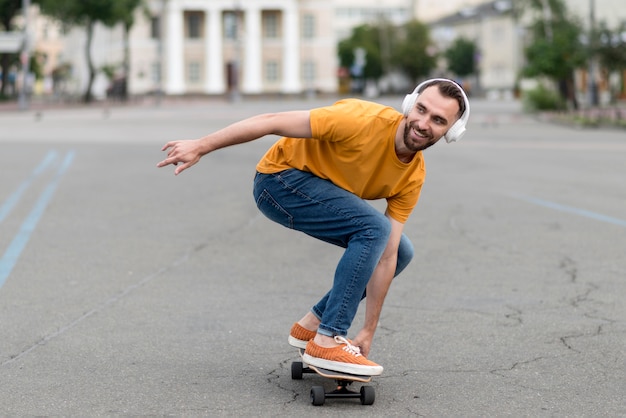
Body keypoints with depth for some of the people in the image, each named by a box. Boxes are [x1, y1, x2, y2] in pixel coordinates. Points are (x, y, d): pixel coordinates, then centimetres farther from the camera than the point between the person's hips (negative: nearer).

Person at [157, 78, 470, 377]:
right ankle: (326, 342, -21)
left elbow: (386, 256, -7)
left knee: (400, 253, 6)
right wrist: (200, 147, -24)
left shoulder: (413, 177, -8)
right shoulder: (365, 121, -28)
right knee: (374, 227, -25)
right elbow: (273, 122, -25)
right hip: (282, 179, -8)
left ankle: (312, 325, 13)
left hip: (324, 192, 8)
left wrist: (368, 332, -9)